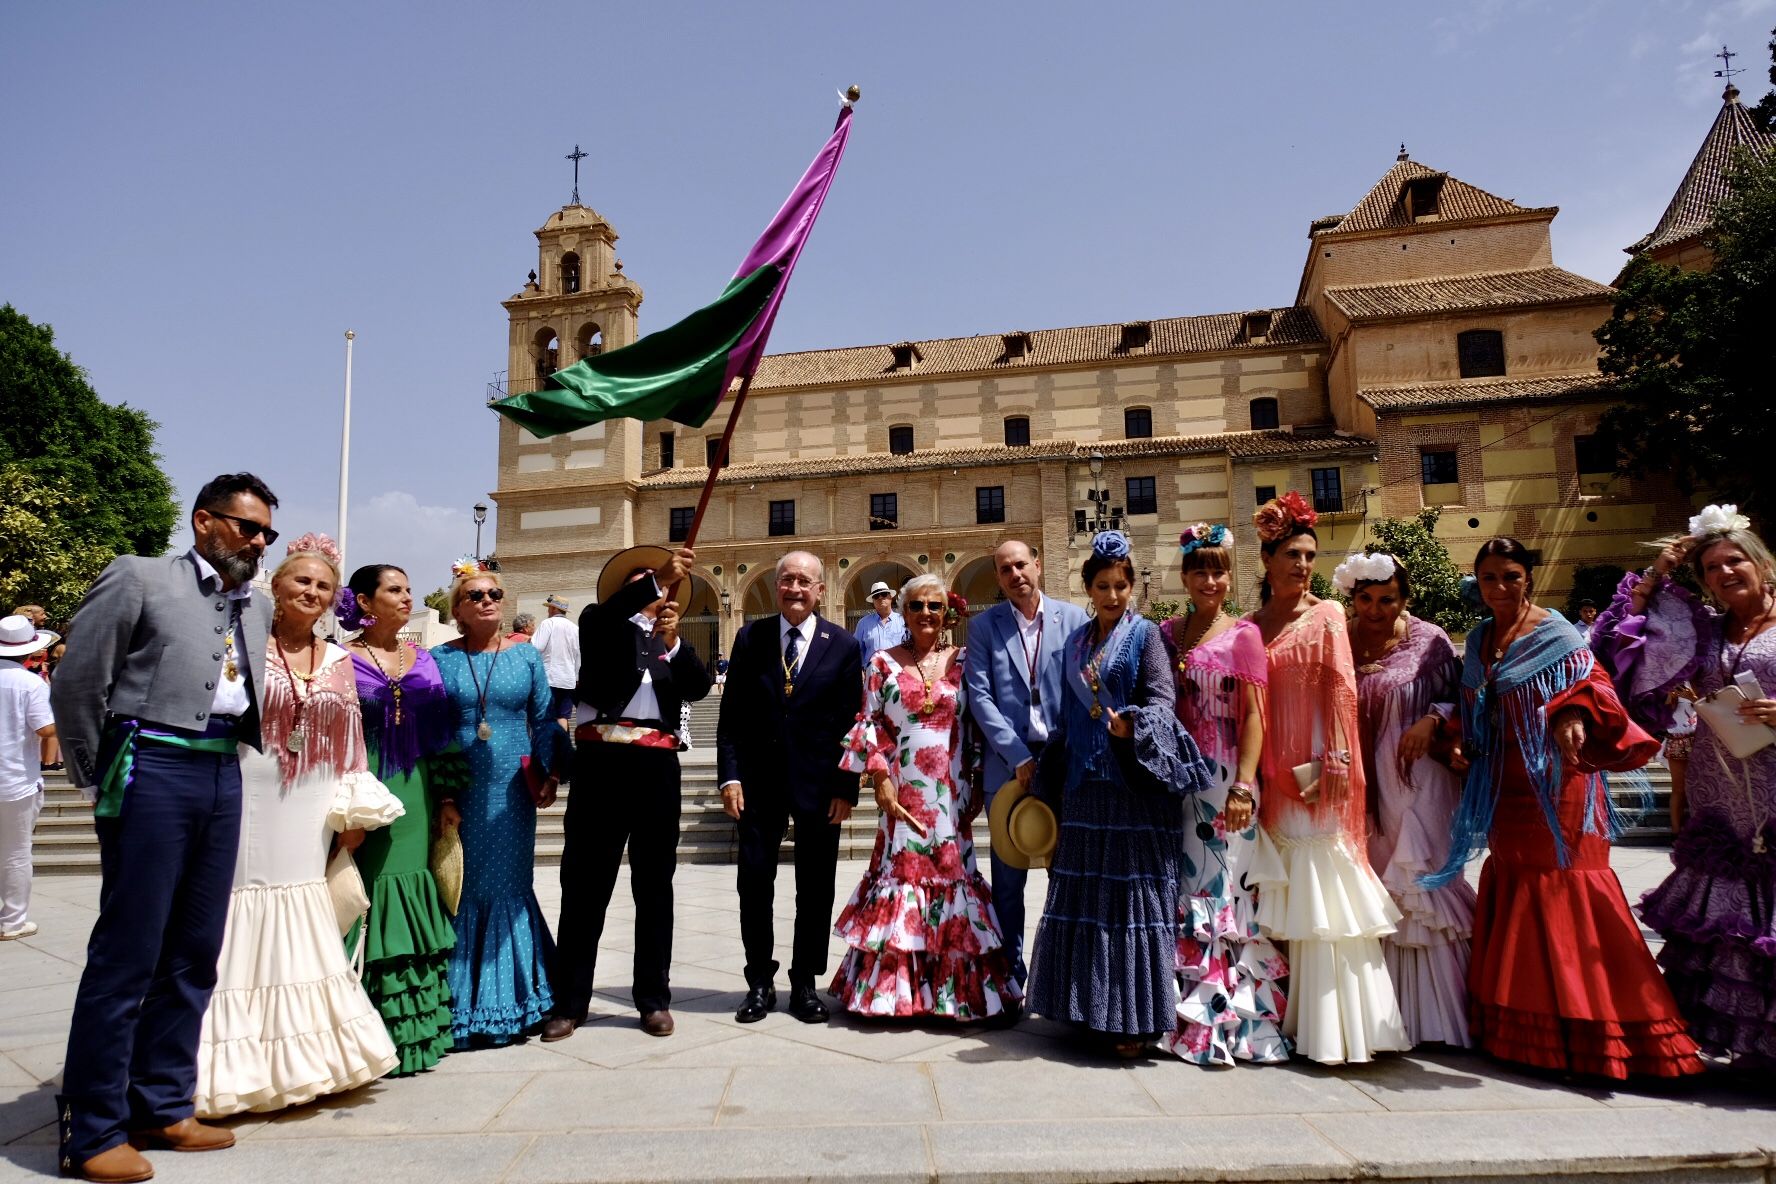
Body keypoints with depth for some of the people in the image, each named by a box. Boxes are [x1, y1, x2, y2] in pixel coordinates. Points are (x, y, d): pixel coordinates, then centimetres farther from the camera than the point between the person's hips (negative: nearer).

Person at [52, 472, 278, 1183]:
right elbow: (76, 682, -2)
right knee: (126, 956, -1)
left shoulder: (258, 610, 15)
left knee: (195, 954, 11)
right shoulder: (139, 578, 0)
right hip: (153, 769, -6)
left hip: (223, 777, 6)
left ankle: (162, 1107, 24)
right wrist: (97, 780, 1)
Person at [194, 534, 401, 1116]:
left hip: (308, 816, 4)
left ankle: (302, 1056, 22)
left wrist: (354, 813, 8)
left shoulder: (338, 661, 11)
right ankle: (241, 1065, 12)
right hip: (248, 802, -4)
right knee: (245, 933, 0)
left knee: (300, 933, 11)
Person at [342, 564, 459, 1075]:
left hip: (417, 798, 4)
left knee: (415, 905, 6)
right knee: (370, 903, -1)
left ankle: (416, 1029, 17)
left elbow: (441, 733, 10)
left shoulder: (424, 660, 11)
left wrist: (447, 798, 6)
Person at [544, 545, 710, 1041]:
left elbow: (698, 688, 2)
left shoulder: (675, 643, 19)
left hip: (657, 764, 3)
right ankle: (569, 1002, 12)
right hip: (601, 759, -2)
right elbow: (600, 616, -14)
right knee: (585, 881, 2)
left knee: (654, 884, 8)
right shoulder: (602, 625, 11)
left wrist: (674, 640, -14)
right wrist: (655, 578, -26)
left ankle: (654, 999, 18)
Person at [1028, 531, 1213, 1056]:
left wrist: (1132, 727, -30)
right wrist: (1054, 773, 15)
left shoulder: (1145, 634, -1)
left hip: (1134, 782, -5)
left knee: (1133, 893, -3)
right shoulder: (1076, 642, 14)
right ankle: (1092, 1007, 20)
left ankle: (1135, 1017, 5)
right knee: (1085, 894, 8)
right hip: (1085, 782, 6)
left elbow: (1163, 698, -11)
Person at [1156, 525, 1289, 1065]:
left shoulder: (1243, 634, -3)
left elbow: (1253, 716, -7)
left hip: (1222, 777, -4)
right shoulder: (1166, 633, 10)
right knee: (1178, 893, 8)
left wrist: (1243, 787, -15)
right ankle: (1184, 1014, 22)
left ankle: (1229, 1018, 12)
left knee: (1222, 891, 0)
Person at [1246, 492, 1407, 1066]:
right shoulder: (1251, 626, 10)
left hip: (1318, 767, -4)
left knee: (1325, 888, -3)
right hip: (1273, 772, 4)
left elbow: (1341, 687, -6)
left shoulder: (1327, 615, 1)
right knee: (1286, 893, 8)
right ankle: (1299, 1018, 19)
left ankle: (1338, 1024, 5)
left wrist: (1337, 759, -15)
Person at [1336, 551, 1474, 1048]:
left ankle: (1426, 1012, 12)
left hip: (1414, 782, -2)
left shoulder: (1430, 641, -1)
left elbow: (1459, 702, 3)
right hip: (1355, 784, 3)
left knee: (1417, 889, -1)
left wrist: (1431, 721, -14)